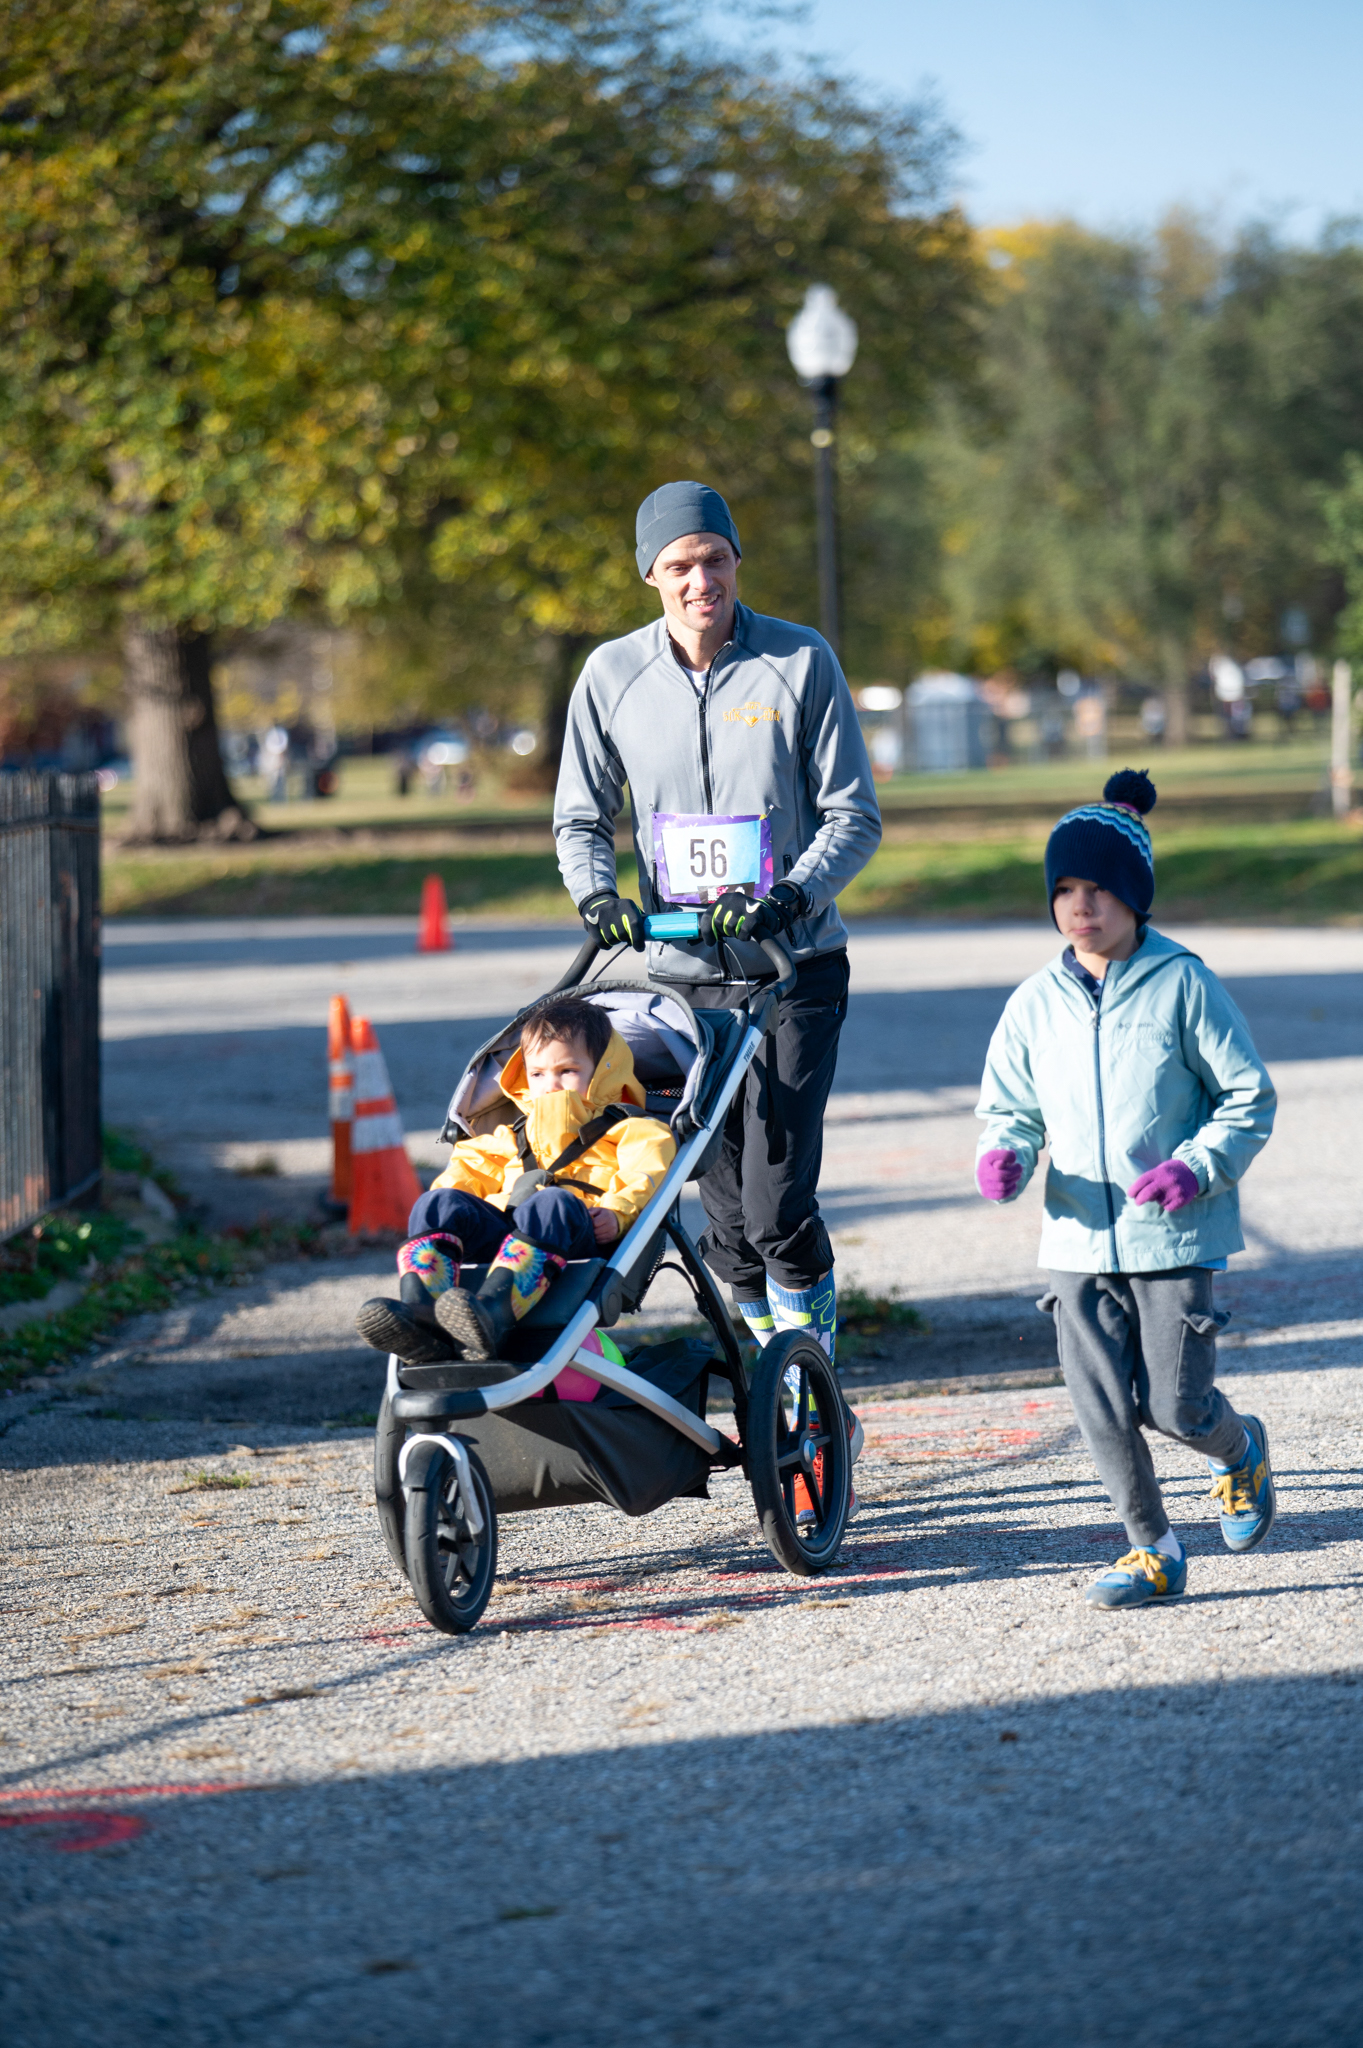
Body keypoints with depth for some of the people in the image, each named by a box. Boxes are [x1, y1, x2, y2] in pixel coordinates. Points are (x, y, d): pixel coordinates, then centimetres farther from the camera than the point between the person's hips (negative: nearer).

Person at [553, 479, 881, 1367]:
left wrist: (788, 898, -20)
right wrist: (598, 895, -10)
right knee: (727, 1221, 5)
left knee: (779, 1208, -13)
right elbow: (581, 819, 11)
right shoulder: (613, 676, 1)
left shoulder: (801, 662, -5)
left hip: (795, 969, -3)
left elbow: (854, 817, -3)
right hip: (683, 972, 3)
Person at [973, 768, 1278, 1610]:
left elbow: (1250, 1098, -3)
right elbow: (1010, 1107, 13)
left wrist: (1197, 1167, -18)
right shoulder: (1036, 1003, 5)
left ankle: (1241, 1451, 31)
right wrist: (1004, 1158, -10)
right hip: (1079, 1240, 4)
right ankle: (1155, 1553, 14)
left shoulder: (1183, 986, -7)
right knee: (1103, 1408, 0)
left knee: (1173, 1405, -3)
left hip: (1176, 1235, -4)